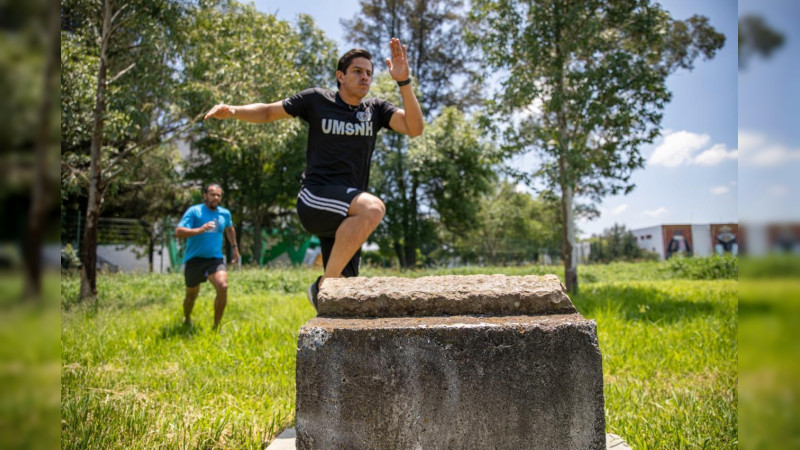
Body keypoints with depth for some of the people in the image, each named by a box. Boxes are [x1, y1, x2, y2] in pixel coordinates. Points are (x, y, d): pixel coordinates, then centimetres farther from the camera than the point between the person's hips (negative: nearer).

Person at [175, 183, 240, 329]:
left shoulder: (225, 213, 6)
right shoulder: (194, 211, -8)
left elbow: (230, 228, 29)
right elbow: (178, 232, -20)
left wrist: (235, 247, 29)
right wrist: (200, 230, -32)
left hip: (216, 259, 2)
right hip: (194, 259, -2)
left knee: (223, 287, -23)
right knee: (191, 295, 12)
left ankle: (216, 327, -10)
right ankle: (187, 320, 44)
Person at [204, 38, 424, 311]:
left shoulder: (376, 109, 10)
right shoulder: (317, 100, 4)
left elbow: (415, 128, -6)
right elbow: (268, 112, 13)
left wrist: (403, 81, -16)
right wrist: (232, 111, -5)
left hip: (347, 216, 5)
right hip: (315, 198, -4)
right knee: (373, 208, -34)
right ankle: (322, 287, -23)